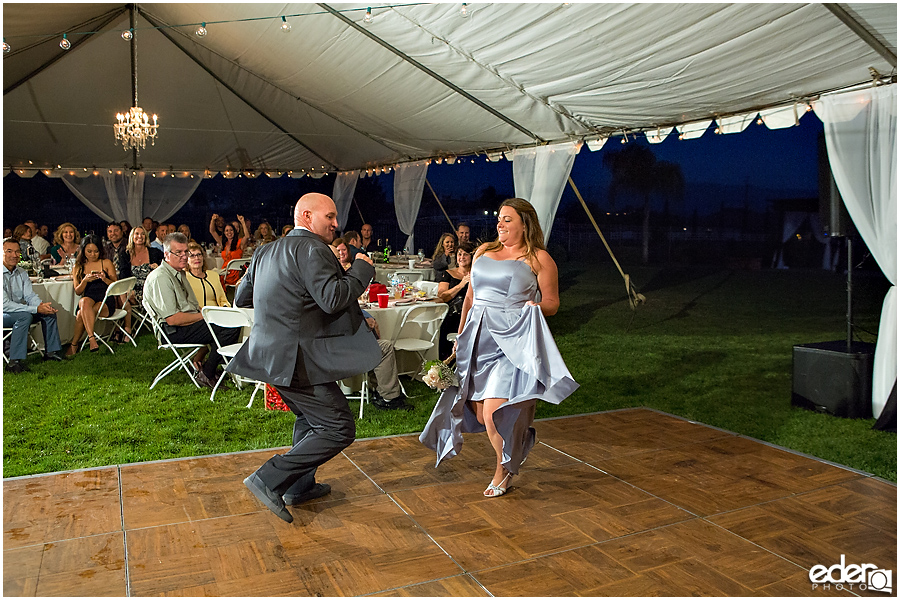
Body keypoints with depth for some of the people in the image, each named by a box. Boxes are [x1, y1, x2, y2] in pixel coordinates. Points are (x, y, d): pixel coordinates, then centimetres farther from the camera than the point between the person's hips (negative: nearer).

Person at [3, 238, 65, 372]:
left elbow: (30, 296, 2)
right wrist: (36, 309, -30)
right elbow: (4, 304, -26)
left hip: (19, 310, 8)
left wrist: (41, 305, -23)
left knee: (49, 312, -5)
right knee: (25, 316, -33)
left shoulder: (22, 273, 6)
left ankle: (51, 351, 3)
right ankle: (15, 361, -34)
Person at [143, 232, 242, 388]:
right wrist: (204, 315, -12)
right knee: (231, 326, -23)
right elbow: (173, 319, -21)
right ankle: (206, 374, -13)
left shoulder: (180, 273, 18)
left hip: (189, 323, 10)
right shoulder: (160, 278, -15)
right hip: (175, 332, -10)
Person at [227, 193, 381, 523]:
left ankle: (301, 485, 38)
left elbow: (240, 297, 22)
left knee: (310, 417, 27)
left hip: (271, 354, 10)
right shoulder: (312, 249, -14)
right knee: (339, 428, -5)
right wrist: (361, 269, -9)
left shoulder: (266, 252, 15)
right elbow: (333, 298, -24)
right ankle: (269, 480, -4)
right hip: (296, 357, -10)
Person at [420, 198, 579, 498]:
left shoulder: (538, 259, 1)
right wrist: (460, 335, 18)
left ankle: (503, 470, 17)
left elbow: (552, 303, 3)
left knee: (494, 412, -10)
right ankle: (515, 444, 37)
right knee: (479, 412, 7)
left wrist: (535, 306, -18)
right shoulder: (484, 251, 16)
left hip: (512, 342, -6)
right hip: (478, 338, 6)